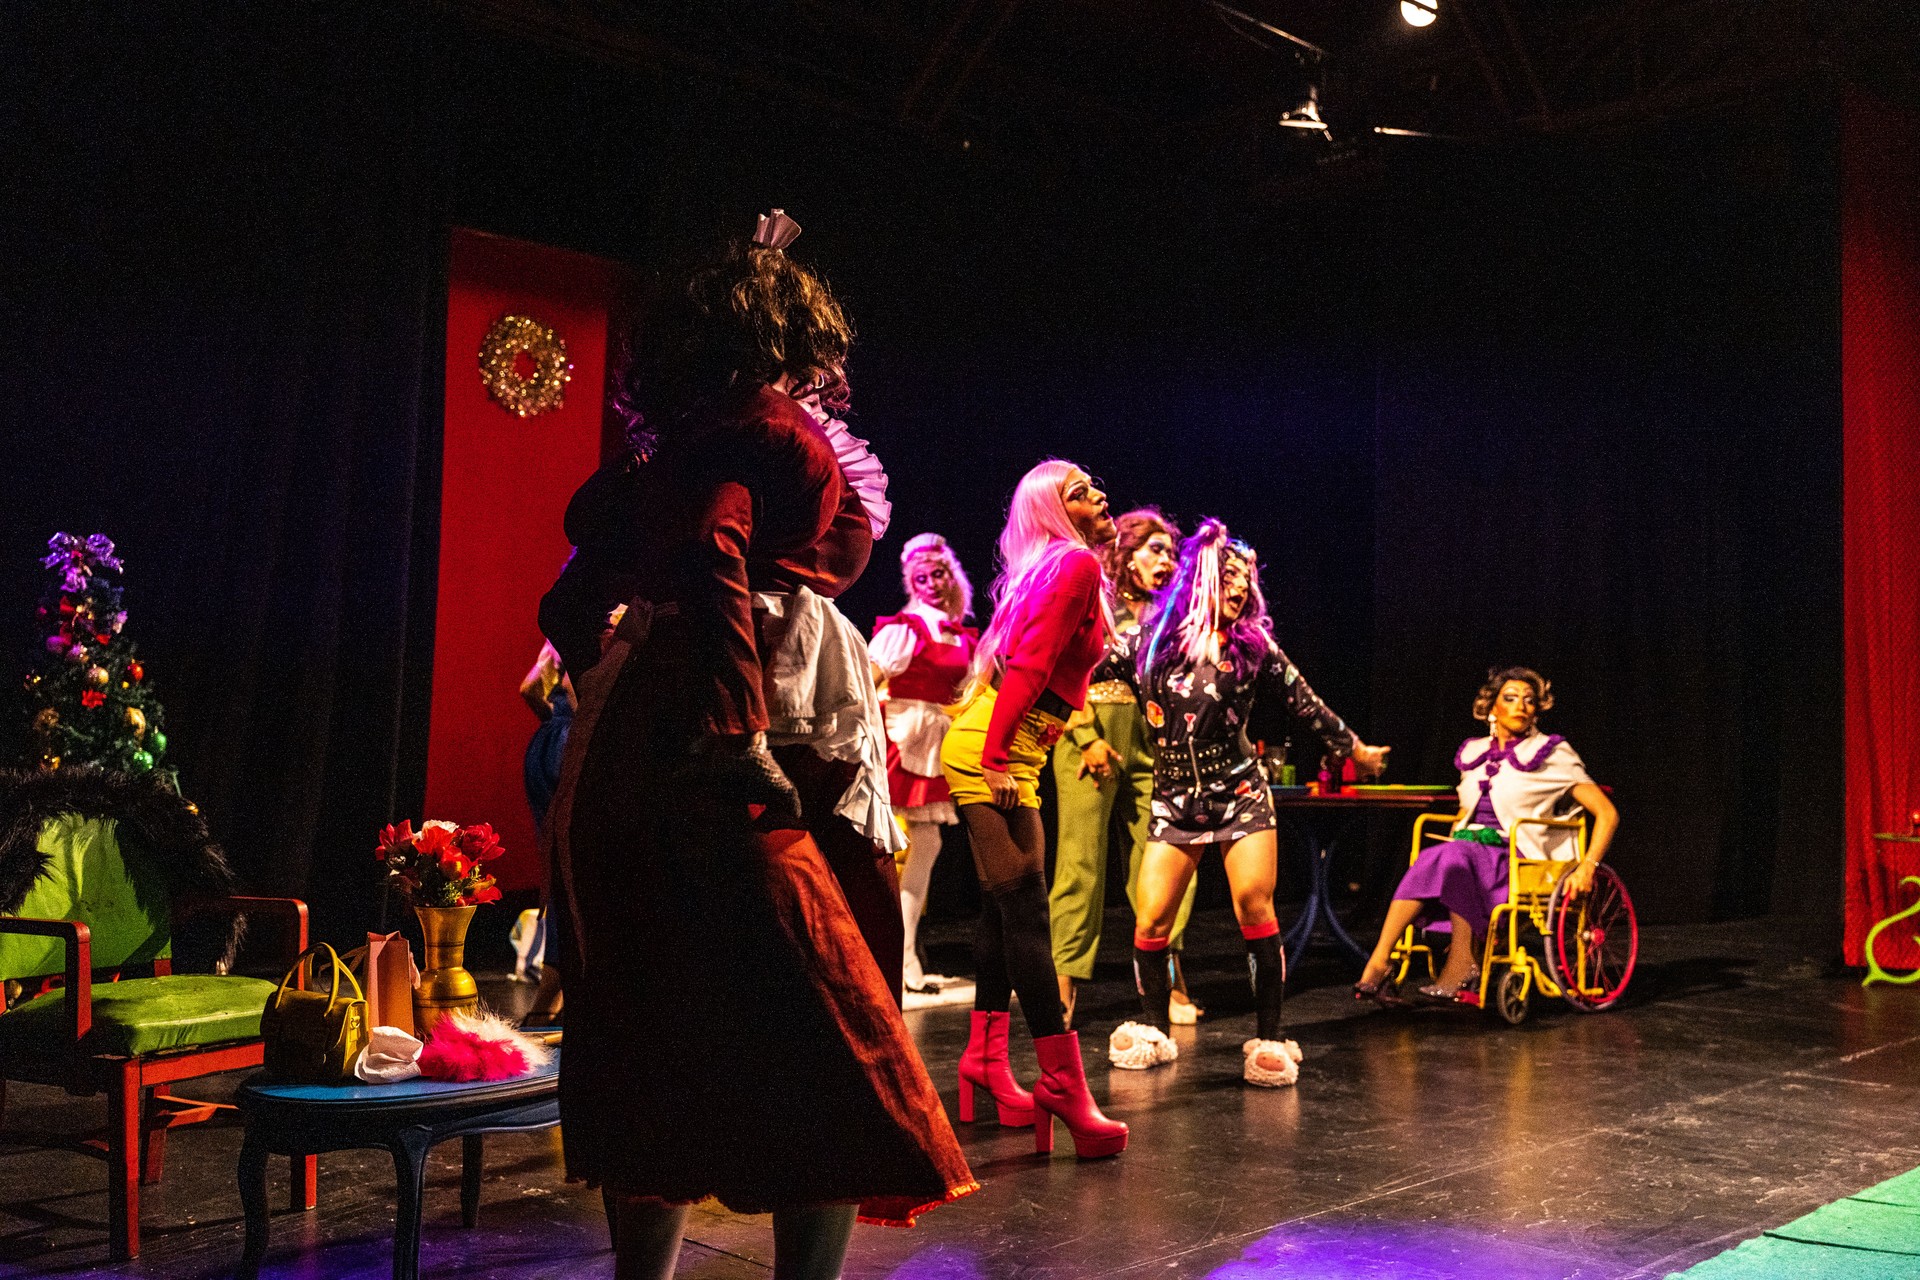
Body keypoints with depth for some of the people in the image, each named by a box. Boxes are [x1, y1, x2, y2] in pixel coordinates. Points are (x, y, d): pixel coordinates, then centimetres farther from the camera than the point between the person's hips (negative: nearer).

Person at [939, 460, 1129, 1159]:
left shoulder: (1064, 567, 18)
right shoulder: (1076, 565, -11)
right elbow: (1029, 664, -20)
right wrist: (996, 757, -24)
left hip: (1007, 752, 10)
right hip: (992, 752, -10)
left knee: (1005, 908, 15)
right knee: (1026, 913, -12)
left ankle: (986, 1058, 23)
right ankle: (1064, 1083, -13)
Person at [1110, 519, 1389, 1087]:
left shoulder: (1254, 647, -1)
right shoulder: (1156, 639, -1)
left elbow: (1306, 703, 10)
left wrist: (1354, 748, 18)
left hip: (1240, 793, -1)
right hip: (1175, 798, 1)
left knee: (1254, 905, -13)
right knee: (1152, 918, -3)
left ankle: (1269, 1040, -3)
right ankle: (1152, 1031, 16)